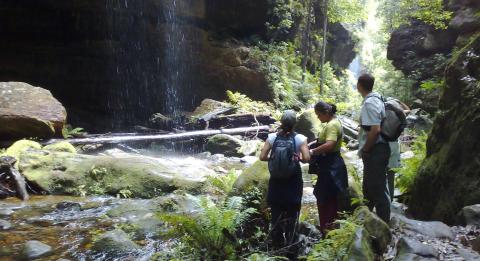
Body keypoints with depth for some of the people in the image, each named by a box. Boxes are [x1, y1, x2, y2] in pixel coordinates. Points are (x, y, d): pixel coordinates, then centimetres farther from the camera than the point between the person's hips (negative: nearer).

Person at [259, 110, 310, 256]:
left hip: (276, 180, 2)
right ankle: (290, 248, 19)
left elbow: (262, 157, -8)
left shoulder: (272, 137, -5)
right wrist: (298, 158, 2)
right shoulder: (299, 138, -10)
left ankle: (277, 247, 21)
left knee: (276, 214, 12)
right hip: (293, 181, -1)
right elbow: (306, 158, -19)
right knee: (292, 214, 12)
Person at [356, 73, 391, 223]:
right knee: (369, 187, 22)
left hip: (375, 151, -10)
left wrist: (364, 150, -14)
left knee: (378, 189, -2)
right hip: (376, 150, 10)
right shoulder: (376, 99, 11)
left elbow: (375, 130, -26)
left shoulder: (369, 103, -18)